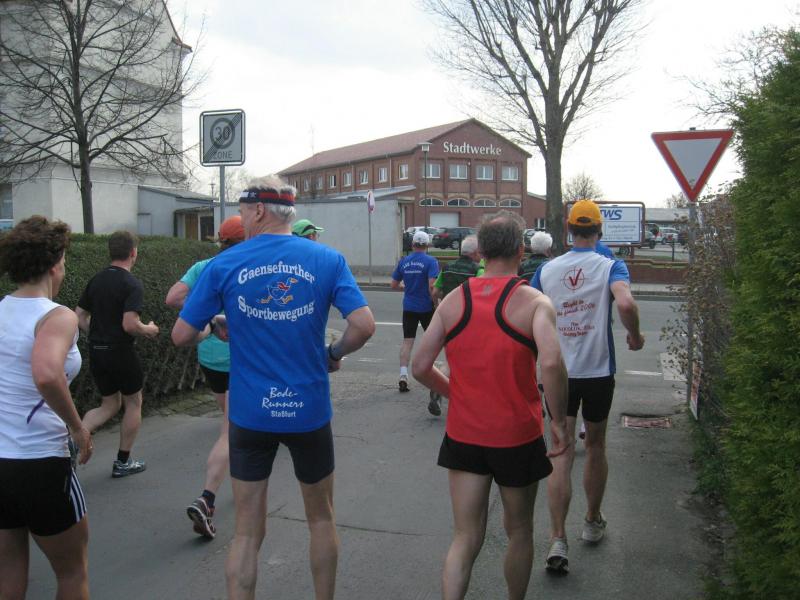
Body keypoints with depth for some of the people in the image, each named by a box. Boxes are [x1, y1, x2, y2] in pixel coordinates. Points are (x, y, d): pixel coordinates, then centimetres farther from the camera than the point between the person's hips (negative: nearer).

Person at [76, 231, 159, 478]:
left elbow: (79, 317, 10)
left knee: (110, 404, 20)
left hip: (96, 353, 7)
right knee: (133, 402, 12)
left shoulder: (96, 280, 7)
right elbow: (130, 324, -24)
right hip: (120, 352, -7)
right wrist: (149, 330, -5)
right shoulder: (131, 284, -15)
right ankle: (123, 462, 19)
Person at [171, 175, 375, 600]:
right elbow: (364, 325, -14)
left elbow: (181, 336, -4)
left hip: (249, 414, 0)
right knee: (321, 518, 21)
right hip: (309, 411, 1)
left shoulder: (224, 265, -6)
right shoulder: (327, 259, -5)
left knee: (247, 532, 11)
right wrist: (334, 354, 5)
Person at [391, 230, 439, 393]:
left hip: (409, 307, 3)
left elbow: (394, 285, 9)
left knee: (407, 341, 1)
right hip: (426, 307, -2)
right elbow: (432, 285, -19)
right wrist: (436, 303, -8)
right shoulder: (431, 261, -9)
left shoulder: (403, 262, 4)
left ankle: (403, 376, -11)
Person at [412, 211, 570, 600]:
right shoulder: (534, 302, -11)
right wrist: (559, 422, -16)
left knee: (465, 539, 10)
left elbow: (420, 368, 0)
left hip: (463, 436, 3)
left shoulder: (453, 301, 0)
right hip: (518, 437, -2)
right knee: (519, 532, 20)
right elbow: (551, 363, -28)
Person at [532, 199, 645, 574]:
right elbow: (625, 304, -26)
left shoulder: (546, 270, 1)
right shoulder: (610, 267, -7)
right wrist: (635, 337, -8)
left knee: (561, 454, 3)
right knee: (595, 447, 18)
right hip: (598, 372, -1)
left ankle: (558, 540, -5)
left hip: (558, 373, 1)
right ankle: (593, 522, 35)